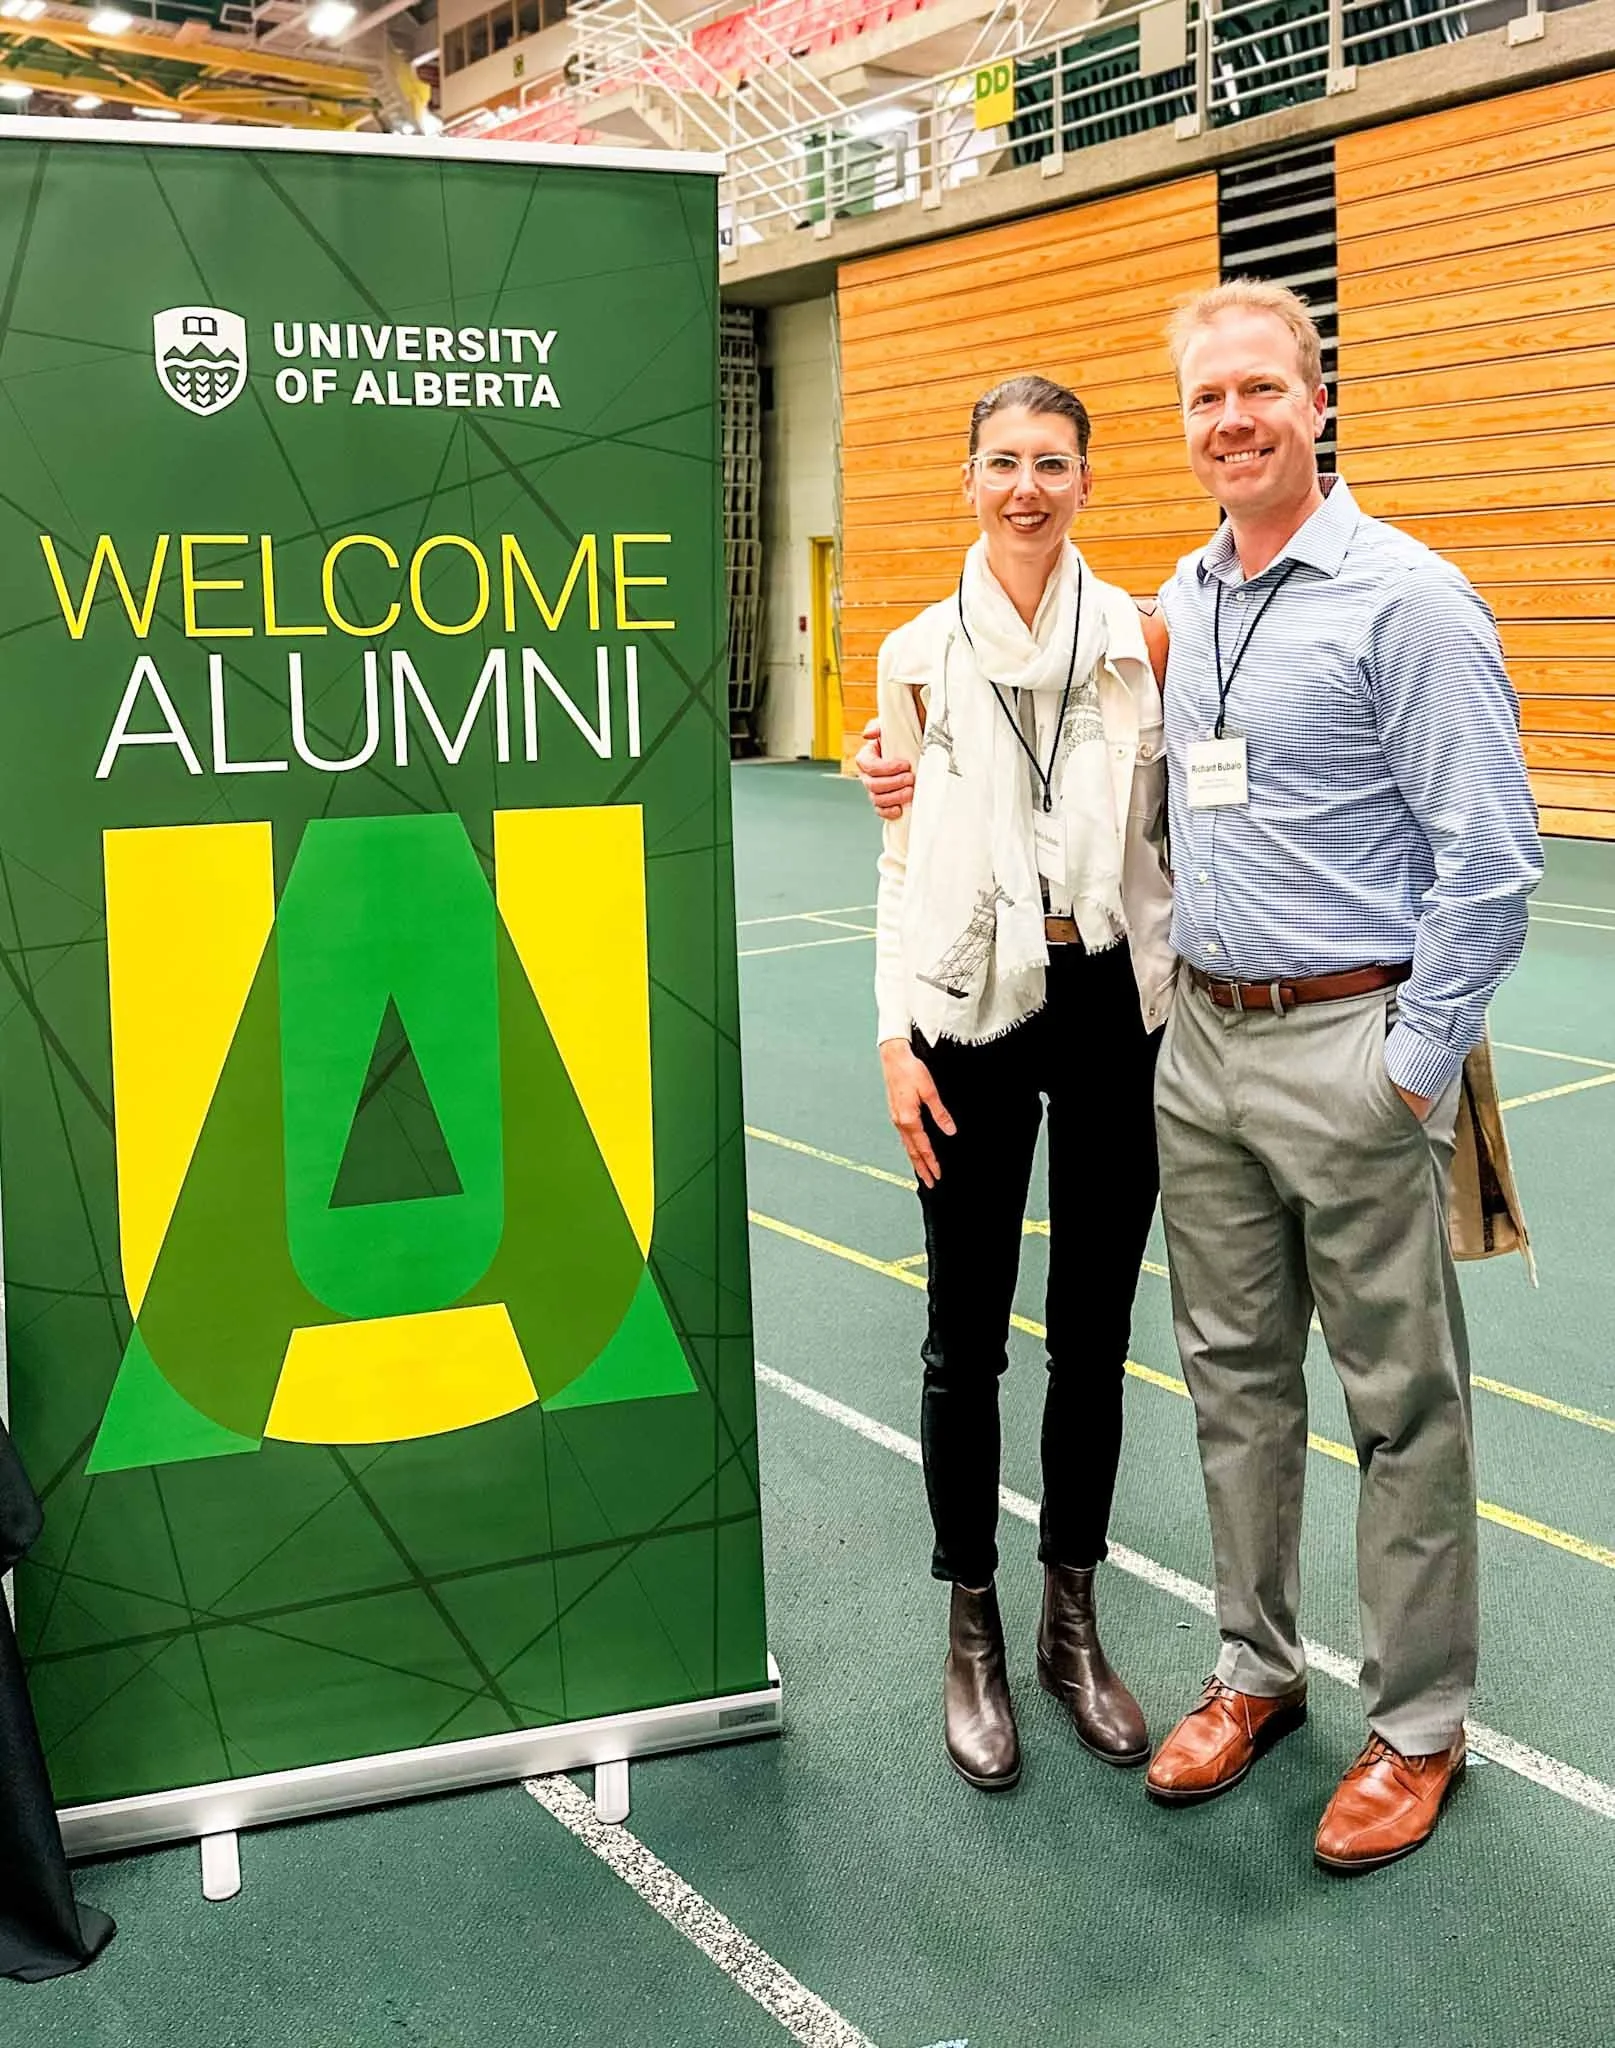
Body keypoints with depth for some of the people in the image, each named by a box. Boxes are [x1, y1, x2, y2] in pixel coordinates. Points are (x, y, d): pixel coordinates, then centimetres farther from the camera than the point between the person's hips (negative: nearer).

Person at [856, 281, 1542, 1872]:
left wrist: (1415, 1066, -14)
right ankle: (1256, 1669, 32)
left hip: (1347, 1050, -7)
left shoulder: (1404, 600, -11)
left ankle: (1417, 1726, 21)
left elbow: (1487, 859, -12)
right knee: (1235, 1377, 15)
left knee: (1401, 1401, 5)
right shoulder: (1182, 600, 11)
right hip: (1204, 1041, 7)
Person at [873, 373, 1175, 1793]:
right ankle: (974, 1636, 24)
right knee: (967, 1338, 6)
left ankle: (1074, 1624, 29)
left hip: (1113, 1005, 1)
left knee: (1094, 1331, 11)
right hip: (973, 1010, -1)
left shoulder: (1140, 640, 2)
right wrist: (896, 1037, -3)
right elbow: (904, 858, 3)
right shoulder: (921, 653, 2)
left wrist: (1184, 1004, 0)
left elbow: (1171, 832, 4)